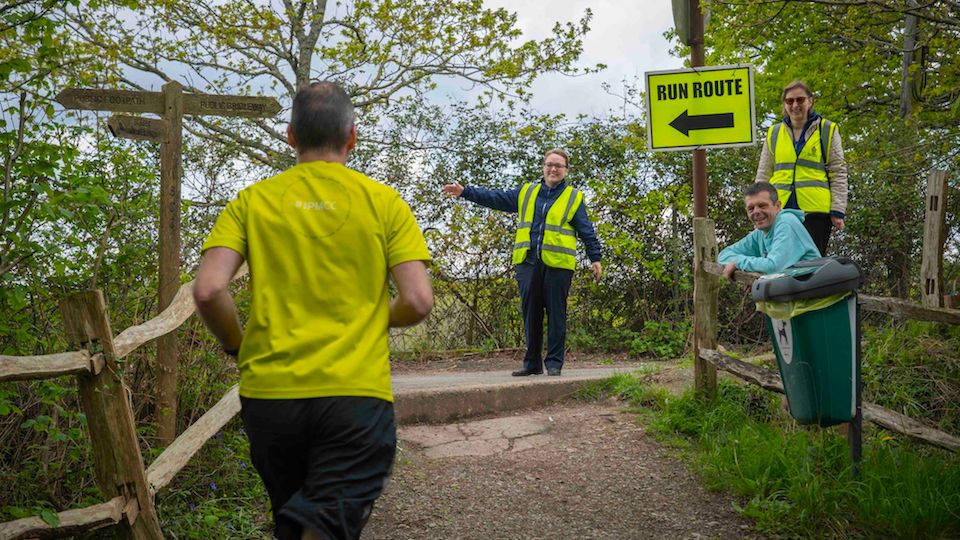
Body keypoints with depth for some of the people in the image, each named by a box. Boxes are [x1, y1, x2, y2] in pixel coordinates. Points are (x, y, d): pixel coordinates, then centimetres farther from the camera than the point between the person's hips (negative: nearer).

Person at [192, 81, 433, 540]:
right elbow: (419, 301, -5)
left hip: (269, 393, 3)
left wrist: (237, 346, 12)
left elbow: (208, 291, -7)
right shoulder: (384, 202, 1)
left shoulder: (252, 201, 4)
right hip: (356, 395, -2)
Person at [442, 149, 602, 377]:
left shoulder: (574, 197, 7)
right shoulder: (526, 193, 16)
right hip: (528, 263, 4)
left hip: (558, 264, -3)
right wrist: (465, 192, 13)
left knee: (556, 314, 1)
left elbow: (587, 231, 6)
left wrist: (595, 258, 0)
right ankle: (532, 362, 16)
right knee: (530, 314, 7)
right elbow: (495, 198, 17)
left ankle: (554, 362, 10)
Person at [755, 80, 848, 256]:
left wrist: (838, 211, -2)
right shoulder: (773, 133, 15)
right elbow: (763, 175, 17)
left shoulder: (828, 130, 9)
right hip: (779, 210, 2)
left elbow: (838, 173, 6)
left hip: (815, 209, -2)